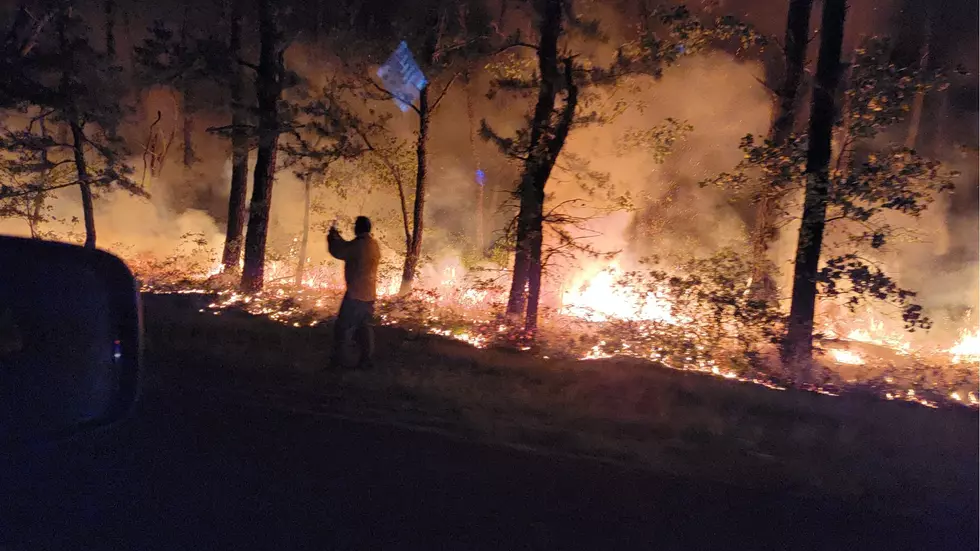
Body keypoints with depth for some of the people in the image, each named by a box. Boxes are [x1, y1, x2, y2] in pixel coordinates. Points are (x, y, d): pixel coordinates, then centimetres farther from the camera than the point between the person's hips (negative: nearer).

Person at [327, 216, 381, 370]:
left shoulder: (359, 244, -18)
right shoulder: (373, 244, 10)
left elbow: (337, 252, -10)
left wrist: (332, 237, 7)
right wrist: (338, 237, 24)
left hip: (355, 293, -8)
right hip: (369, 294, 8)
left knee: (343, 327, 2)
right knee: (365, 328, 13)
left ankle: (337, 360, 6)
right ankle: (367, 360, 15)